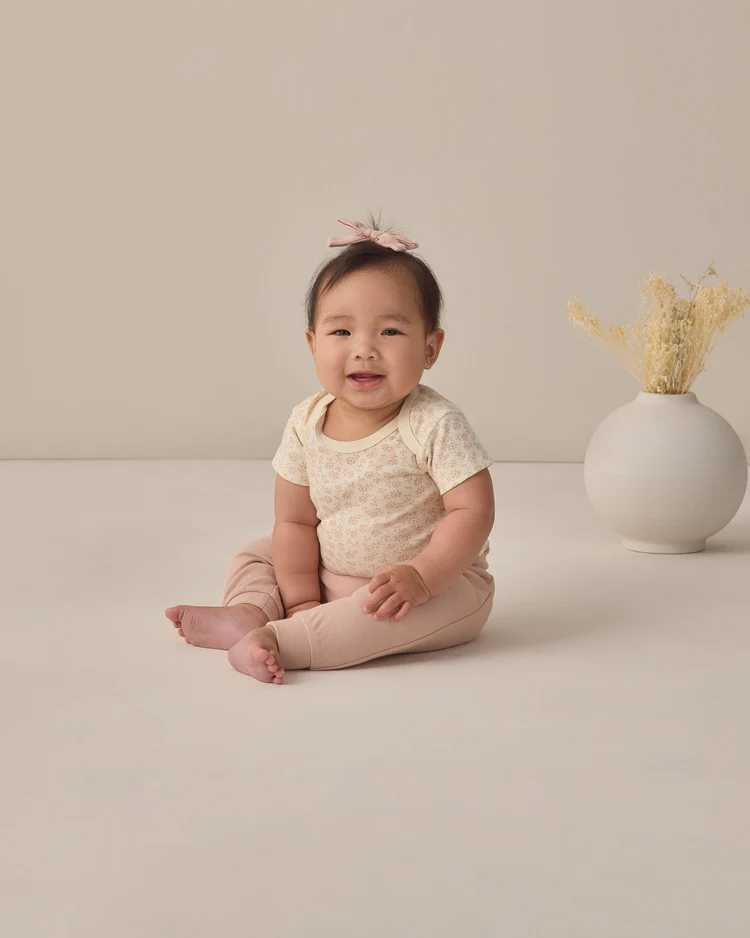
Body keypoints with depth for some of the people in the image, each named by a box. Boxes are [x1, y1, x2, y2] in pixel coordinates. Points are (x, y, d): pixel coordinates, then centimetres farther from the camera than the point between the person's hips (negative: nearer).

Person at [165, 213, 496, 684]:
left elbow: (473, 512, -23)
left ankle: (276, 641, -36)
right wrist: (301, 600, -9)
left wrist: (420, 576, -33)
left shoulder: (434, 425, -20)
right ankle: (252, 612, -23)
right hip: (332, 576, 6)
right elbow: (295, 521, 0)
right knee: (254, 555, 5)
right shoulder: (307, 424, -5)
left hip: (441, 579, -6)